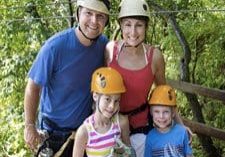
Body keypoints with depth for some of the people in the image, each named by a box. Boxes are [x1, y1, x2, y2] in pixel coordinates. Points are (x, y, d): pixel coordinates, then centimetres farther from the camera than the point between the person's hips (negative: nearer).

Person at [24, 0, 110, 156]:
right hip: (54, 130, -4)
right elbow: (33, 86, -15)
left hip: (87, 126, 4)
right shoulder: (55, 46, -24)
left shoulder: (104, 44, -10)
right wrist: (30, 126, -11)